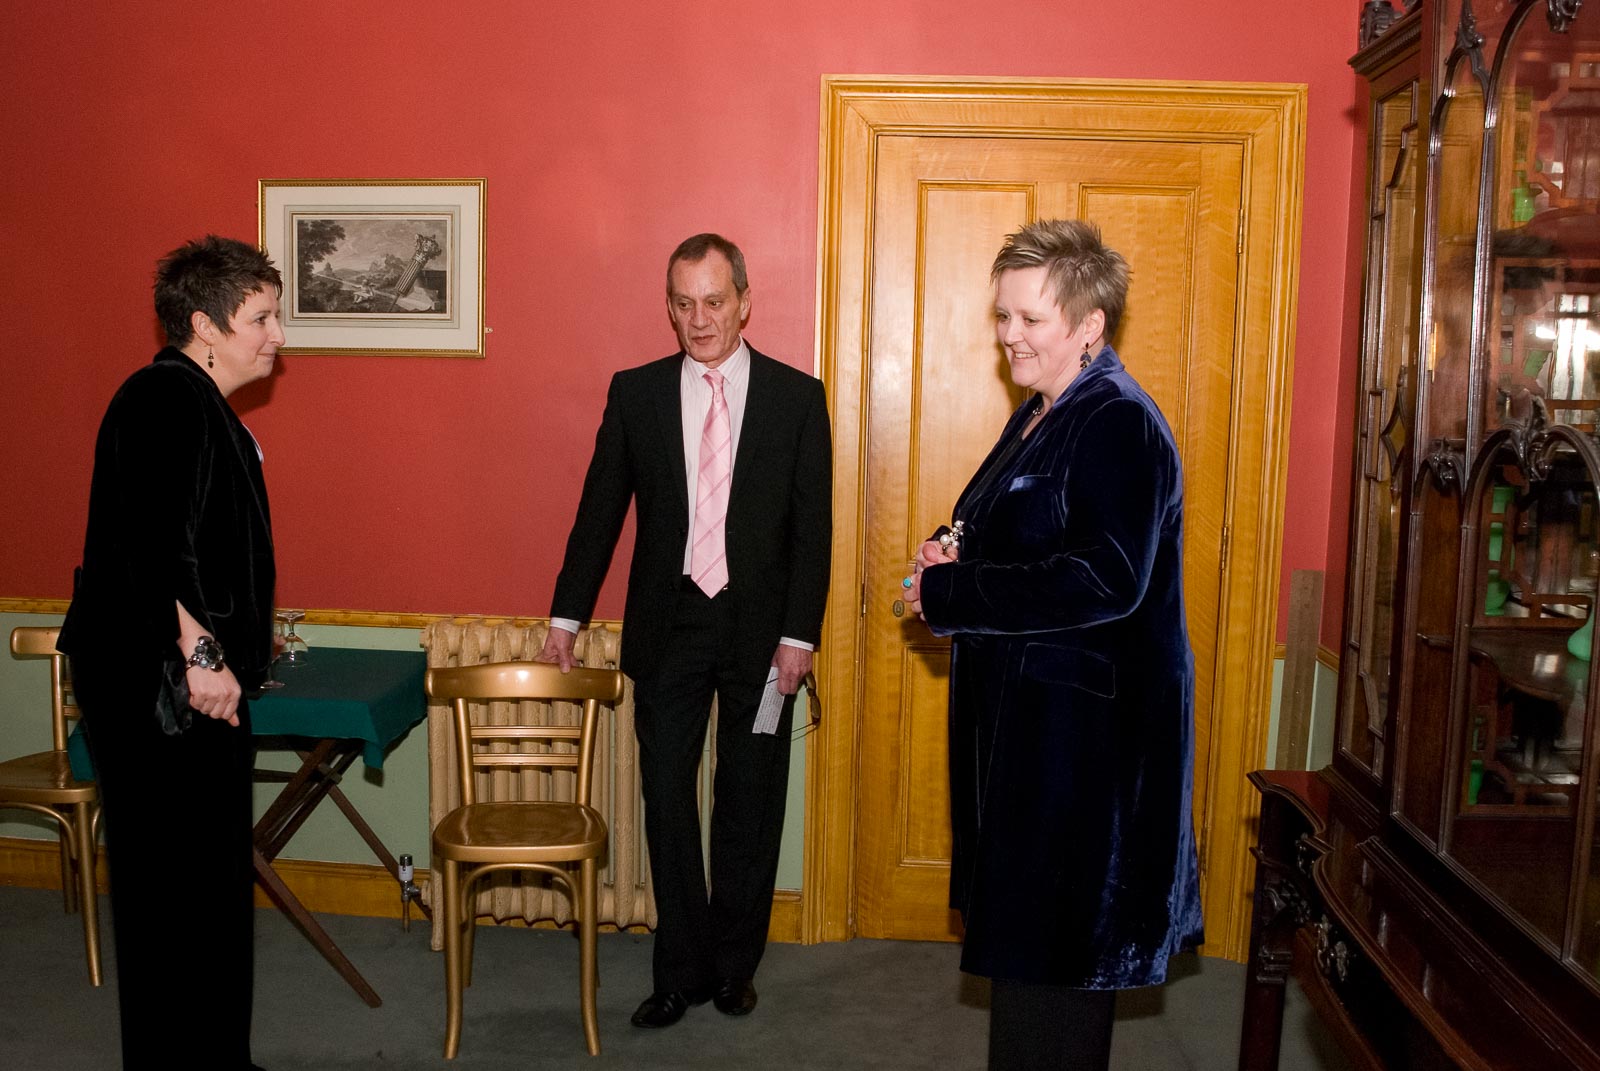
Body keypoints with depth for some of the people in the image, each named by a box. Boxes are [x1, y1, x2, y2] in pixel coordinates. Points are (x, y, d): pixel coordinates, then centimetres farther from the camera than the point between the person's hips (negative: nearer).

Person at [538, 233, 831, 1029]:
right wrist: (567, 617, 6)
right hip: (668, 626, 1)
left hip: (759, 628, -1)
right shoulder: (635, 393, 2)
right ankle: (682, 970, 22)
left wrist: (798, 634, -8)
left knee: (749, 807, 10)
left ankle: (734, 964, 27)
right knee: (667, 799, 7)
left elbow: (813, 526, -2)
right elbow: (601, 510, 6)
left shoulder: (796, 396, -2)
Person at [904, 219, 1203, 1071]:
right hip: (1022, 715, 10)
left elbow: (1105, 580, -29)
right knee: (1019, 927, 19)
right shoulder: (1040, 417, 13)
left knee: (1052, 945, 1)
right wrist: (952, 552, 2)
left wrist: (948, 595, -22)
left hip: (1084, 732, -10)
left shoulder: (1120, 425, -17)